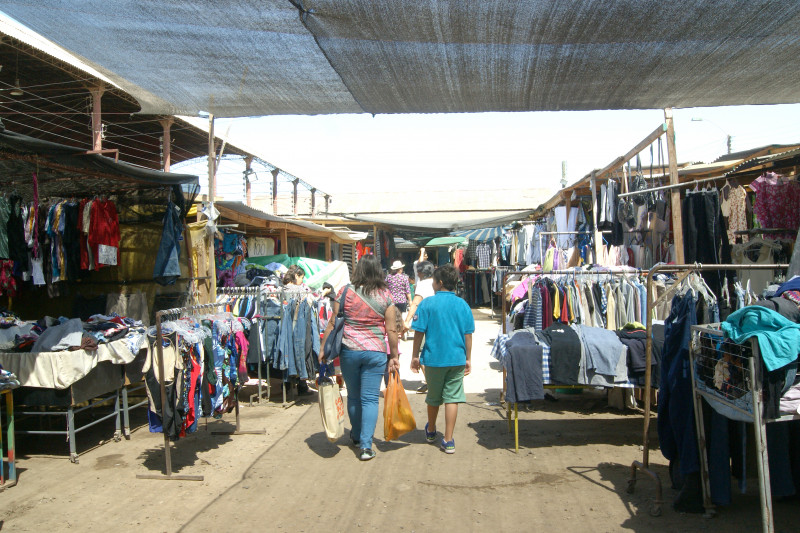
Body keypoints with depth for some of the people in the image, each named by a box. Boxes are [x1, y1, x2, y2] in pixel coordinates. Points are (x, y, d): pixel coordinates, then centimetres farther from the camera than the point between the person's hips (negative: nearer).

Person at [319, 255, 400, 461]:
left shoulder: (345, 292, -4)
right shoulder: (385, 296, -3)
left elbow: (333, 324, -2)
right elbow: (391, 330, -3)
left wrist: (324, 348, 7)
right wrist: (394, 355, 6)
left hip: (349, 351, 1)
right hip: (375, 353, -1)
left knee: (353, 396, 17)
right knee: (370, 398, 3)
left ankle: (357, 436, 36)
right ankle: (366, 446, -1)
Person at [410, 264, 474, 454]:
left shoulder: (427, 303, -7)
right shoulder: (462, 304, 0)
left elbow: (419, 332, -6)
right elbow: (468, 334, 3)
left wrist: (415, 356, 4)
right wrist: (468, 359, 12)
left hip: (434, 358, -1)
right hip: (457, 358, 1)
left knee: (433, 398, 16)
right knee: (452, 398, 4)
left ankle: (431, 431, 37)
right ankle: (448, 440, 4)